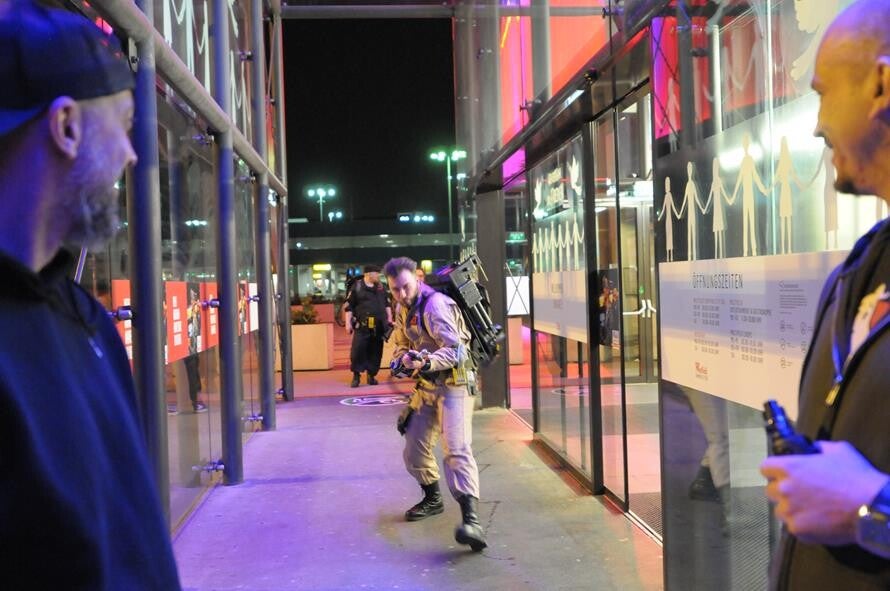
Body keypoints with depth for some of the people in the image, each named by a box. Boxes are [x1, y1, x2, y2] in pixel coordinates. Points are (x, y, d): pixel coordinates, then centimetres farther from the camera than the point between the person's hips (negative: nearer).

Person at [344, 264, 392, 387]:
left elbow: (387, 304, 21)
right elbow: (349, 307, -1)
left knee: (375, 351, 6)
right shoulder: (357, 287, -2)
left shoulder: (380, 287, 12)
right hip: (362, 326, -4)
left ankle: (372, 375, 17)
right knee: (357, 350, -7)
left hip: (378, 326, 4)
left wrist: (389, 319, 13)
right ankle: (356, 376, 4)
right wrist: (348, 323, -6)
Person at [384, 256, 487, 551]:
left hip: (453, 385, -8)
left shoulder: (435, 306, -19)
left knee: (456, 450, -22)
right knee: (414, 450, 12)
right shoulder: (403, 309, 8)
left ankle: (472, 521, -31)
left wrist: (425, 363, -39)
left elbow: (457, 352, -24)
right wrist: (403, 356, -1)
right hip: (426, 386, 8)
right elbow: (401, 342, 23)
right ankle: (433, 500, 37)